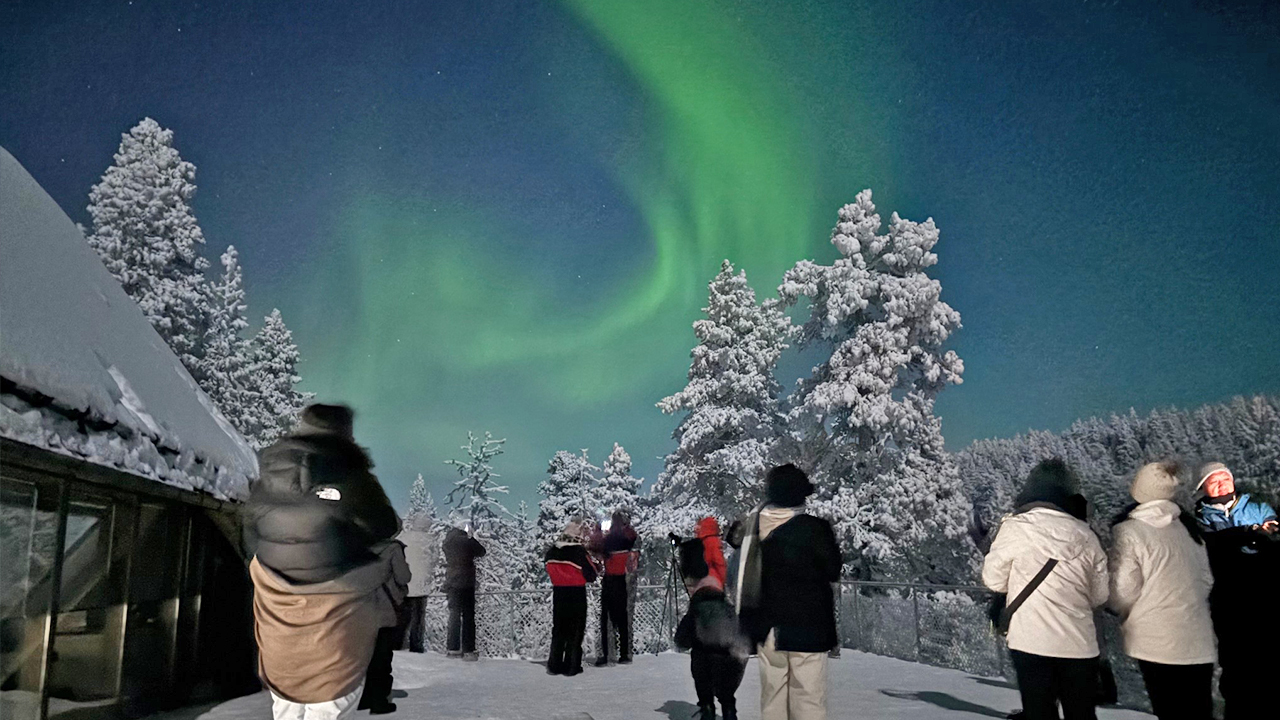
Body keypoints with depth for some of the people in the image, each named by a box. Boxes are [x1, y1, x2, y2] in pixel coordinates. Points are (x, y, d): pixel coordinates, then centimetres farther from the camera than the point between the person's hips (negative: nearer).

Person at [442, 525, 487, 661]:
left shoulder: (447, 542, 1)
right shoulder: (468, 542, -10)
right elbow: (481, 552, 4)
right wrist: (470, 537, 12)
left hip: (452, 583, 3)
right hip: (467, 583, -3)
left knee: (454, 614, 10)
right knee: (468, 616, 2)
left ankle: (453, 648, 9)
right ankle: (468, 650, 1)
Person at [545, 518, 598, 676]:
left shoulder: (552, 550, 0)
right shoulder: (580, 551, -16)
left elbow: (550, 569, 11)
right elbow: (591, 576, -12)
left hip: (558, 593, 5)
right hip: (577, 595, -5)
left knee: (558, 629, 15)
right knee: (575, 632, 5)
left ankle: (554, 665, 18)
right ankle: (571, 666, 4)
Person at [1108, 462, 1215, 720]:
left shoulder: (1129, 532, -12)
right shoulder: (1188, 527, 7)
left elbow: (1122, 594, -11)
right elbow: (1206, 581, 14)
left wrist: (1127, 620, 10)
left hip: (1158, 641, -5)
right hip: (1199, 641, 6)